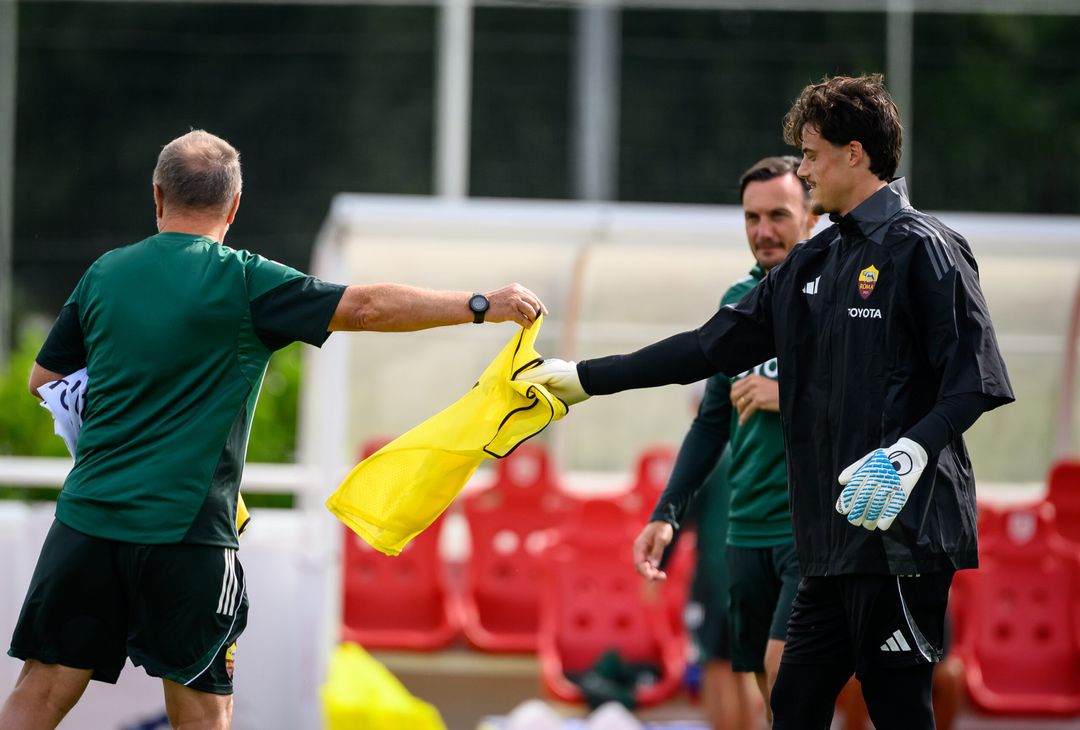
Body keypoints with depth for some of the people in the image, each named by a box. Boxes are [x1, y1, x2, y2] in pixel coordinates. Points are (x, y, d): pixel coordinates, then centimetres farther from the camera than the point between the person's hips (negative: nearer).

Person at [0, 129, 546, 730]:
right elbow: (368, 307, -8)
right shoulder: (241, 281, -5)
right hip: (185, 531, -4)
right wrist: (485, 306, -3)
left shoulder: (104, 274, 9)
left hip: (86, 520, 4)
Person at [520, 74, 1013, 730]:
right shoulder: (813, 264, 18)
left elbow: (976, 379, -14)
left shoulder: (922, 249, -7)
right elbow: (712, 348, 20)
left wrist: (911, 451, -28)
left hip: (903, 530, -9)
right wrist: (584, 378, 19)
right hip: (836, 537, 9)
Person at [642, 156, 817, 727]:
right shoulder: (738, 302, 14)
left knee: (785, 665, -19)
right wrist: (667, 513, 15)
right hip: (748, 530, 6)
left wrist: (790, 396, -15)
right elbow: (712, 422, 21)